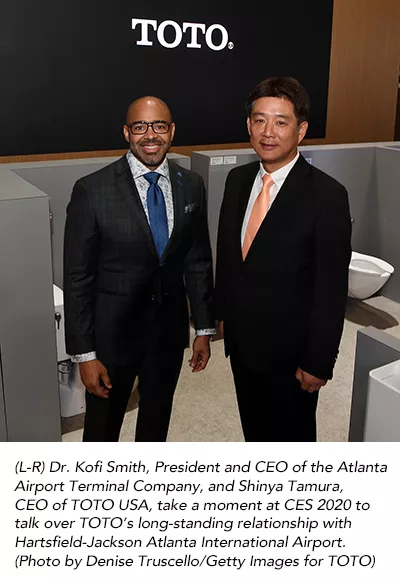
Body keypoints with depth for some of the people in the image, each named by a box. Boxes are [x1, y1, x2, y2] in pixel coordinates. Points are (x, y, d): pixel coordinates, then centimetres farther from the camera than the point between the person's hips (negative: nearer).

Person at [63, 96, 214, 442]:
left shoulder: (191, 186, -2)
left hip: (169, 331, 4)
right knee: (102, 428, 14)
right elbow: (78, 277, -13)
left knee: (157, 422, 23)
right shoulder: (92, 190, -15)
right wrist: (85, 354, -13)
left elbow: (198, 261, 5)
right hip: (112, 333, -3)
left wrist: (204, 328, 6)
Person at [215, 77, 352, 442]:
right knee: (254, 429, 25)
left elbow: (332, 289, -18)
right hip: (241, 341, 6)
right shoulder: (238, 180, 0)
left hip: (289, 349, -6)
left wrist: (318, 362, -16)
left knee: (292, 436, 16)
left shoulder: (327, 195, -20)